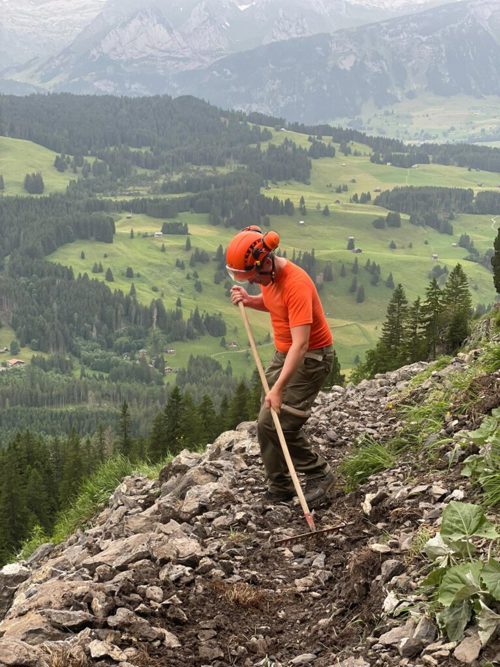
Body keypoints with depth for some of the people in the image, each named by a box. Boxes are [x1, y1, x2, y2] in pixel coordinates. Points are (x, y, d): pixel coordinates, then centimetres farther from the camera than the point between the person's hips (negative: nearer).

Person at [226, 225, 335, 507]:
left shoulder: (296, 284, -29)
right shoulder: (268, 274, -3)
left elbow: (301, 344, -33)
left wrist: (278, 388, -35)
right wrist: (249, 300, -2)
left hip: (310, 358, -9)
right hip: (283, 354, 9)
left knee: (275, 424, -11)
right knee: (267, 424, 6)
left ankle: (320, 474, 7)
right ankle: (280, 488, 19)